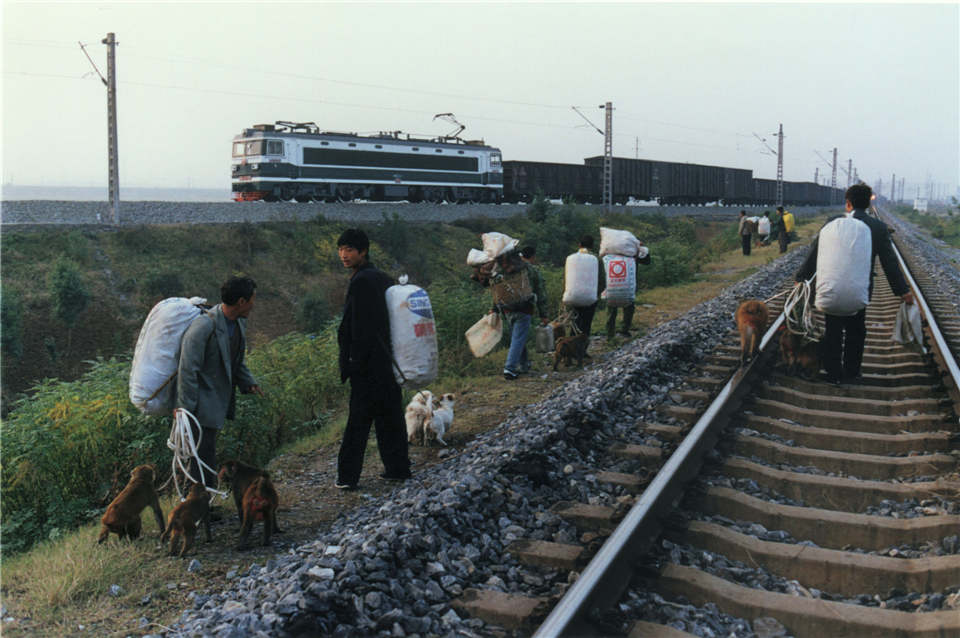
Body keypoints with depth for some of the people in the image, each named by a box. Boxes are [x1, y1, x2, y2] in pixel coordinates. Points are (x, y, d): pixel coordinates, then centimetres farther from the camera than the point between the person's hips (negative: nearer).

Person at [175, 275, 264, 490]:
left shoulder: (239, 323, 5)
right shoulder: (203, 326, -23)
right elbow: (187, 369, -21)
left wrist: (248, 383, 6)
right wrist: (186, 406, -20)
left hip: (219, 400, 9)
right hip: (202, 405, -9)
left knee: (203, 455, 18)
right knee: (204, 456, -4)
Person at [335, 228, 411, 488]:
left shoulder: (361, 281, -15)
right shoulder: (383, 278, 13)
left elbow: (361, 327, -19)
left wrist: (354, 363, -15)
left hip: (368, 367, -9)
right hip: (388, 361, 9)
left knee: (358, 420, -3)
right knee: (390, 416, 14)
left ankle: (348, 476, 3)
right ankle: (398, 468, 21)